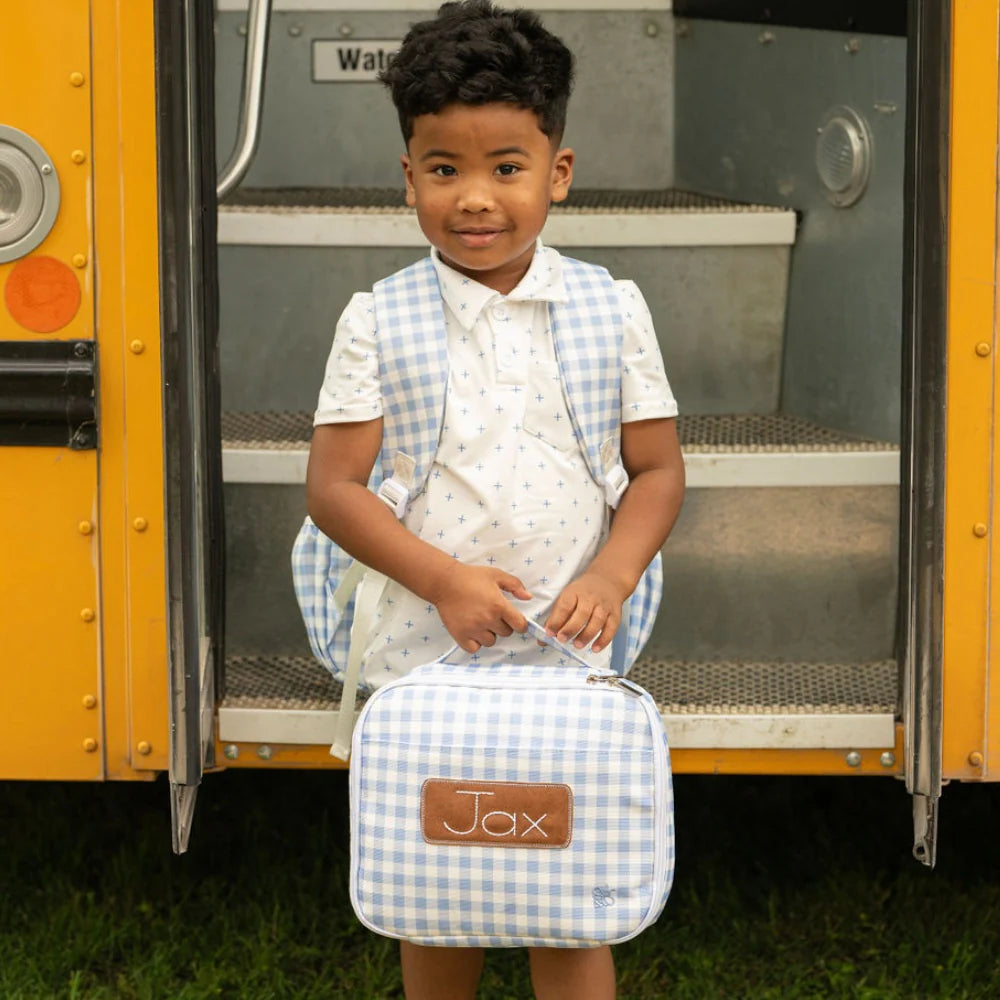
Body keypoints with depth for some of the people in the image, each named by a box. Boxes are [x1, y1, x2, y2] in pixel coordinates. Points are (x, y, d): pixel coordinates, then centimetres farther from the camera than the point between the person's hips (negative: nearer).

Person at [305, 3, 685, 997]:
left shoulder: (611, 310, 1)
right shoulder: (378, 322, -3)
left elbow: (659, 469, 5)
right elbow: (333, 487, -5)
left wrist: (610, 577, -13)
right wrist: (442, 579, -17)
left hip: (568, 660, 0)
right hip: (423, 657, 0)